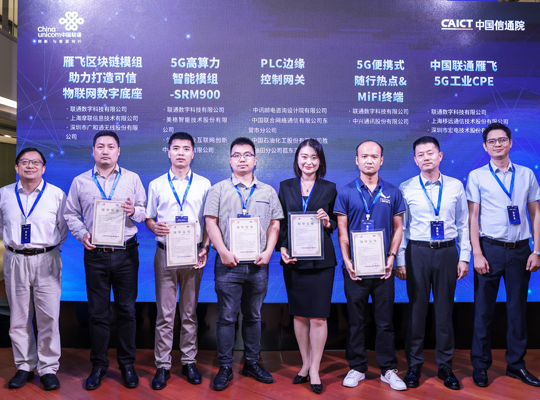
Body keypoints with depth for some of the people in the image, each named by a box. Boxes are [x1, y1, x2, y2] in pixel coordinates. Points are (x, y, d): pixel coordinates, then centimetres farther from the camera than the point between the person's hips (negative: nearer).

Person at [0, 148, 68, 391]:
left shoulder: (57, 195, 0)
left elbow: (64, 229, 9)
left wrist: (50, 247, 6)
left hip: (46, 260, -2)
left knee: (48, 317, -2)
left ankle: (48, 369, 11)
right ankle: (25, 366, 23)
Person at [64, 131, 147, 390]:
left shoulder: (132, 179, 6)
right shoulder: (80, 182, 8)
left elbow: (145, 211, 7)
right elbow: (71, 214, 10)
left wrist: (134, 211, -14)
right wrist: (82, 234, -6)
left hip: (126, 253, 0)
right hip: (95, 254, 1)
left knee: (126, 310, 5)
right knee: (98, 312, 7)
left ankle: (127, 364, 19)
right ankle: (98, 365, 21)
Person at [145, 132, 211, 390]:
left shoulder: (203, 185, 7)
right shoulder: (156, 185, 8)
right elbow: (148, 217, 12)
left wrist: (205, 248, -5)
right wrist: (154, 227, -11)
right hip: (165, 252, 0)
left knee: (190, 311, 8)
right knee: (165, 312, 2)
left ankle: (189, 362, 19)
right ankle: (162, 365, 12)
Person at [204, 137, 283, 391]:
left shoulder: (268, 191, 12)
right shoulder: (219, 189, 5)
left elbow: (275, 224, 10)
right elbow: (211, 222, -1)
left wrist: (268, 252, -3)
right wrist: (223, 252, -12)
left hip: (258, 264, 3)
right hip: (229, 263, -2)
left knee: (254, 316, 12)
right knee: (227, 317, 1)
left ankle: (252, 363, 24)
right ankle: (225, 368, 11)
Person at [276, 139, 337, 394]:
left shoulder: (329, 189, 5)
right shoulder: (286, 187, 9)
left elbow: (336, 224, 7)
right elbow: (279, 223, 7)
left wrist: (327, 222, -15)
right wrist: (282, 247, -7)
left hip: (321, 259, -2)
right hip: (293, 259, 2)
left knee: (318, 316, -2)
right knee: (299, 315, 10)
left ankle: (315, 369, 12)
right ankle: (306, 363, 26)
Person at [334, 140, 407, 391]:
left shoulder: (392, 192, 6)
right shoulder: (346, 193, 2)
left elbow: (398, 228, 8)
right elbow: (342, 230, 0)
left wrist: (392, 256, -4)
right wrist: (347, 261, -9)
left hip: (383, 267, 1)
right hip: (355, 267, -1)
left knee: (385, 321, 7)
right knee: (356, 320, 8)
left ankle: (388, 369, 19)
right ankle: (357, 367, 21)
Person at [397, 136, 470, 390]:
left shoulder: (455, 186, 5)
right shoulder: (405, 188, 1)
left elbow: (463, 224, 9)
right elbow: (400, 227, 3)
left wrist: (464, 257, 4)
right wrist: (400, 261, -1)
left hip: (447, 252, 1)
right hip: (417, 253, -1)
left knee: (445, 310, 8)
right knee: (417, 309, 4)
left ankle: (445, 366, 22)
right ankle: (414, 366, 18)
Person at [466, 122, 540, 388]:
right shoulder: (477, 176, 0)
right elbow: (472, 217, -3)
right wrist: (477, 254, -10)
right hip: (490, 249, -2)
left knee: (517, 308, 10)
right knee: (484, 309, 3)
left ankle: (516, 364, 24)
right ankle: (480, 365, 16)